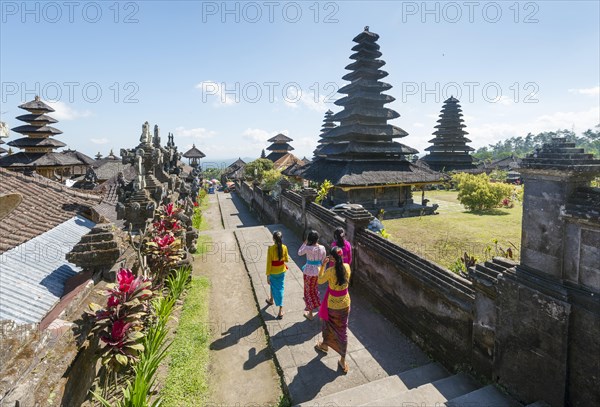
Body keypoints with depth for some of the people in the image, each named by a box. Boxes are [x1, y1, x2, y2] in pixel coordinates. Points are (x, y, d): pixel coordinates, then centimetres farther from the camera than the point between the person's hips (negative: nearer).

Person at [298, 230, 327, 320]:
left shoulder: (308, 248, -22)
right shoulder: (322, 248, -10)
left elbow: (299, 253, -2)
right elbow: (323, 261, 1)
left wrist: (305, 243, 3)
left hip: (309, 272, -4)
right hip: (318, 271, 4)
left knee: (309, 291, 13)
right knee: (314, 289, 26)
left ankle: (310, 314, 25)